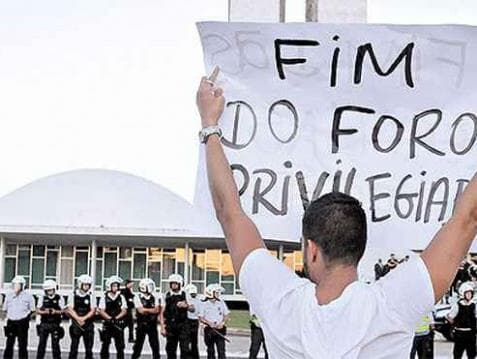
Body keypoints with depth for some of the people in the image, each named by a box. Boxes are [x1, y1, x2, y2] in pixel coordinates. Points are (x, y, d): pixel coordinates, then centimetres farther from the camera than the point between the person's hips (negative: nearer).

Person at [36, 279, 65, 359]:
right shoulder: (42, 298, 6)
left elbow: (63, 310, 0)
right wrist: (44, 312, -14)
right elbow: (37, 310, 6)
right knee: (41, 344, 4)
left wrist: (55, 311, -20)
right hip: (44, 325, 2)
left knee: (55, 344, 1)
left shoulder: (59, 298, 1)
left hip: (55, 325, -2)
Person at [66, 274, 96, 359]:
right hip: (75, 324, -1)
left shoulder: (91, 296, 1)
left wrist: (83, 318, -16)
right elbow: (70, 309, -3)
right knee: (74, 347, -1)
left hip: (88, 324, 1)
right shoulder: (73, 295, 2)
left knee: (89, 348, 3)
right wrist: (78, 319, -15)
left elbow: (93, 310, -3)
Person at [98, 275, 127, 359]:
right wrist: (110, 318, -18)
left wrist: (116, 318, -16)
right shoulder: (104, 298, 2)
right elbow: (101, 311, -4)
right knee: (105, 346, 2)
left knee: (120, 346, 0)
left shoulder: (121, 297, 6)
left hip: (118, 324, 1)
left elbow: (124, 311, -1)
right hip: (107, 325, -1)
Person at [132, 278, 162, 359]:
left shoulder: (155, 298, 6)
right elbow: (141, 310, -15)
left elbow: (157, 310, -6)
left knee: (155, 345, 5)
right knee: (138, 345, 4)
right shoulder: (137, 297, -4)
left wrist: (146, 310, -15)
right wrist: (152, 310, -11)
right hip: (141, 325, -3)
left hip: (152, 325, 3)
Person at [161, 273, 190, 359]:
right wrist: (162, 327, 1)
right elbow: (163, 313, 7)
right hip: (170, 325, 2)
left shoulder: (185, 295, 3)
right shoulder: (167, 296, 7)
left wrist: (185, 305, -25)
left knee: (184, 348, -8)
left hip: (182, 325, -2)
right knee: (170, 348, 6)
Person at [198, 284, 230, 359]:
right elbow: (200, 318, -2)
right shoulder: (204, 304, 0)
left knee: (221, 350, -6)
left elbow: (226, 315, 10)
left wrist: (222, 323, -8)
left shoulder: (221, 303, 8)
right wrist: (209, 323, -16)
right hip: (209, 330, -1)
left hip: (220, 330, 1)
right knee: (210, 351, 5)